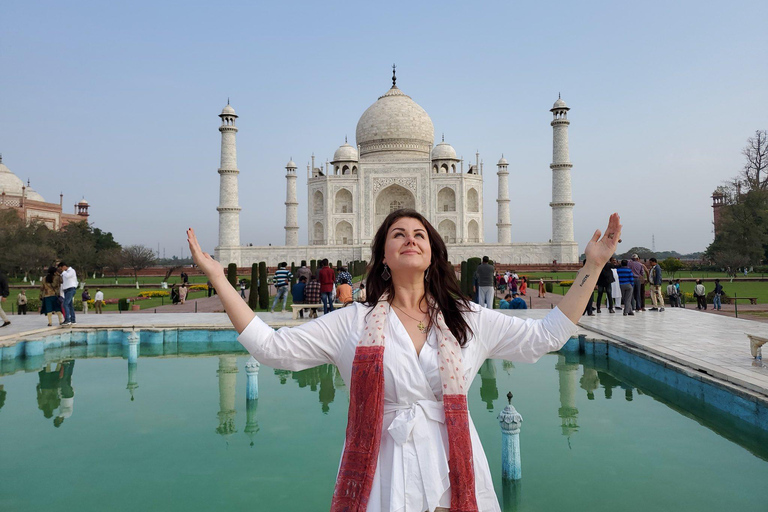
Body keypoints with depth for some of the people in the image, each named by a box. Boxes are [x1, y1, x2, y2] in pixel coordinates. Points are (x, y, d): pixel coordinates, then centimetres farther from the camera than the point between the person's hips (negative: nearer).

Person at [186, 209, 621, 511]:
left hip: (452, 476, 2)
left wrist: (593, 266, 5)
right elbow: (271, 347, -1)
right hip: (382, 474, -1)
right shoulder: (353, 323, 0)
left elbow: (546, 335, 8)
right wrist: (218, 278, -4)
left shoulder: (469, 319, 5)